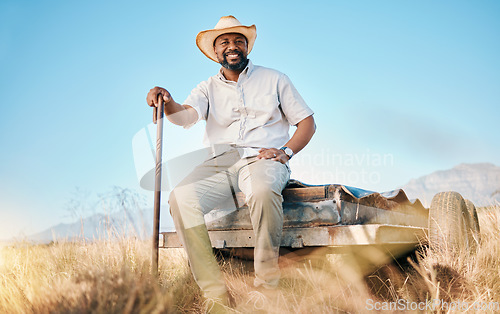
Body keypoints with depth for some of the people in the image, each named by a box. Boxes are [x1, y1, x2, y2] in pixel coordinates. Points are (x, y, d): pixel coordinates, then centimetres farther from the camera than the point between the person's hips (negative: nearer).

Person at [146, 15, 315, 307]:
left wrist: (286, 150, -6)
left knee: (263, 191, -39)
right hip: (220, 161, 2)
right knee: (181, 197, -28)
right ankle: (215, 292, -27)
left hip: (262, 158, -2)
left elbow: (307, 122, 13)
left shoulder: (274, 79, 17)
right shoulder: (208, 88, 19)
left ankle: (267, 287, -26)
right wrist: (168, 102, -27)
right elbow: (186, 115, -3)